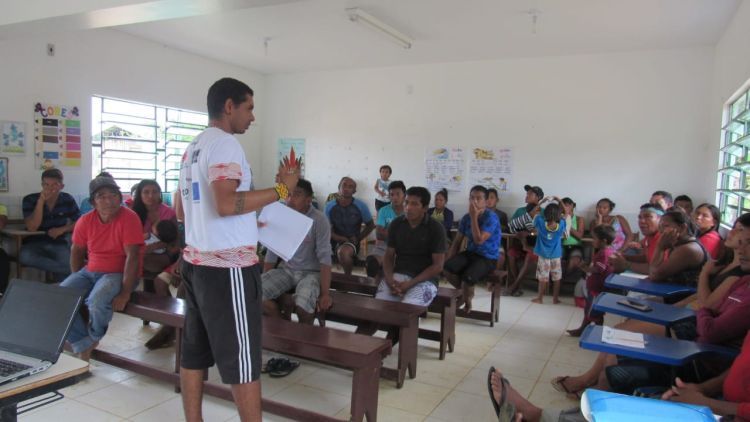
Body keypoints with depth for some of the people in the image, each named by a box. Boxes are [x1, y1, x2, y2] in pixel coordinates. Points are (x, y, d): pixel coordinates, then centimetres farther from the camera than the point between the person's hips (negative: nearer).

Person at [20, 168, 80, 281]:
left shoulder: (68, 199, 1)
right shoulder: (30, 200, -4)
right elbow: (32, 228, -15)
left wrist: (61, 230, -13)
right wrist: (41, 201, -20)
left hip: (59, 244, 0)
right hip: (35, 244, 0)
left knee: (68, 262, -31)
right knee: (24, 256, -35)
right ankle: (70, 269, -24)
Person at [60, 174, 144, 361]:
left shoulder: (129, 218, -16)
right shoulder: (85, 221, 1)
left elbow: (132, 256, -20)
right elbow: (77, 250, 14)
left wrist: (125, 292, -24)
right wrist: (77, 283, 5)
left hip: (118, 273, -6)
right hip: (90, 271, 6)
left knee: (96, 302, -32)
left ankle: (93, 338, 4)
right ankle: (83, 345, 1)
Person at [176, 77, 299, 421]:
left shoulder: (192, 148, 17)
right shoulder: (225, 143, -12)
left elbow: (180, 210, 22)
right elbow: (226, 204, -25)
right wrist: (281, 189, -17)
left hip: (196, 261, 10)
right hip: (227, 266, -10)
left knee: (195, 353, 13)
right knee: (242, 358, -1)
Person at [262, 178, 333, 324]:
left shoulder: (319, 219, -16)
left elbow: (324, 257, -20)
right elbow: (272, 252, 8)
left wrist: (324, 293, -25)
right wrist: (264, 281, 7)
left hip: (311, 272, -4)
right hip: (286, 269, 5)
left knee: (302, 303, -34)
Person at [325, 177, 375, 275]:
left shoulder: (361, 206, -4)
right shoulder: (330, 206, -3)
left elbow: (370, 225, 9)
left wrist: (358, 238, -2)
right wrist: (343, 238, -14)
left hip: (352, 242, -3)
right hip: (335, 240, 3)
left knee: (343, 252, -36)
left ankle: (347, 276, -7)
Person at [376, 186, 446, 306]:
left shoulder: (435, 229, -5)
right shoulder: (396, 224, 5)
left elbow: (438, 266, -7)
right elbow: (389, 256, 8)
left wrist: (410, 284, -17)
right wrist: (389, 279, -12)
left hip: (424, 279, -3)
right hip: (398, 274, 3)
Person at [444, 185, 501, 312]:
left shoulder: (491, 217, -15)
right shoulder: (466, 217, 3)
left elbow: (479, 240, -25)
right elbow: (457, 242, 9)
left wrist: (474, 217, -24)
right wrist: (447, 260, -2)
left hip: (487, 257, -6)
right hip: (470, 252, 6)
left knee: (467, 277, -32)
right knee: (447, 267, -22)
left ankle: (467, 299, 4)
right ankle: (466, 291, 7)